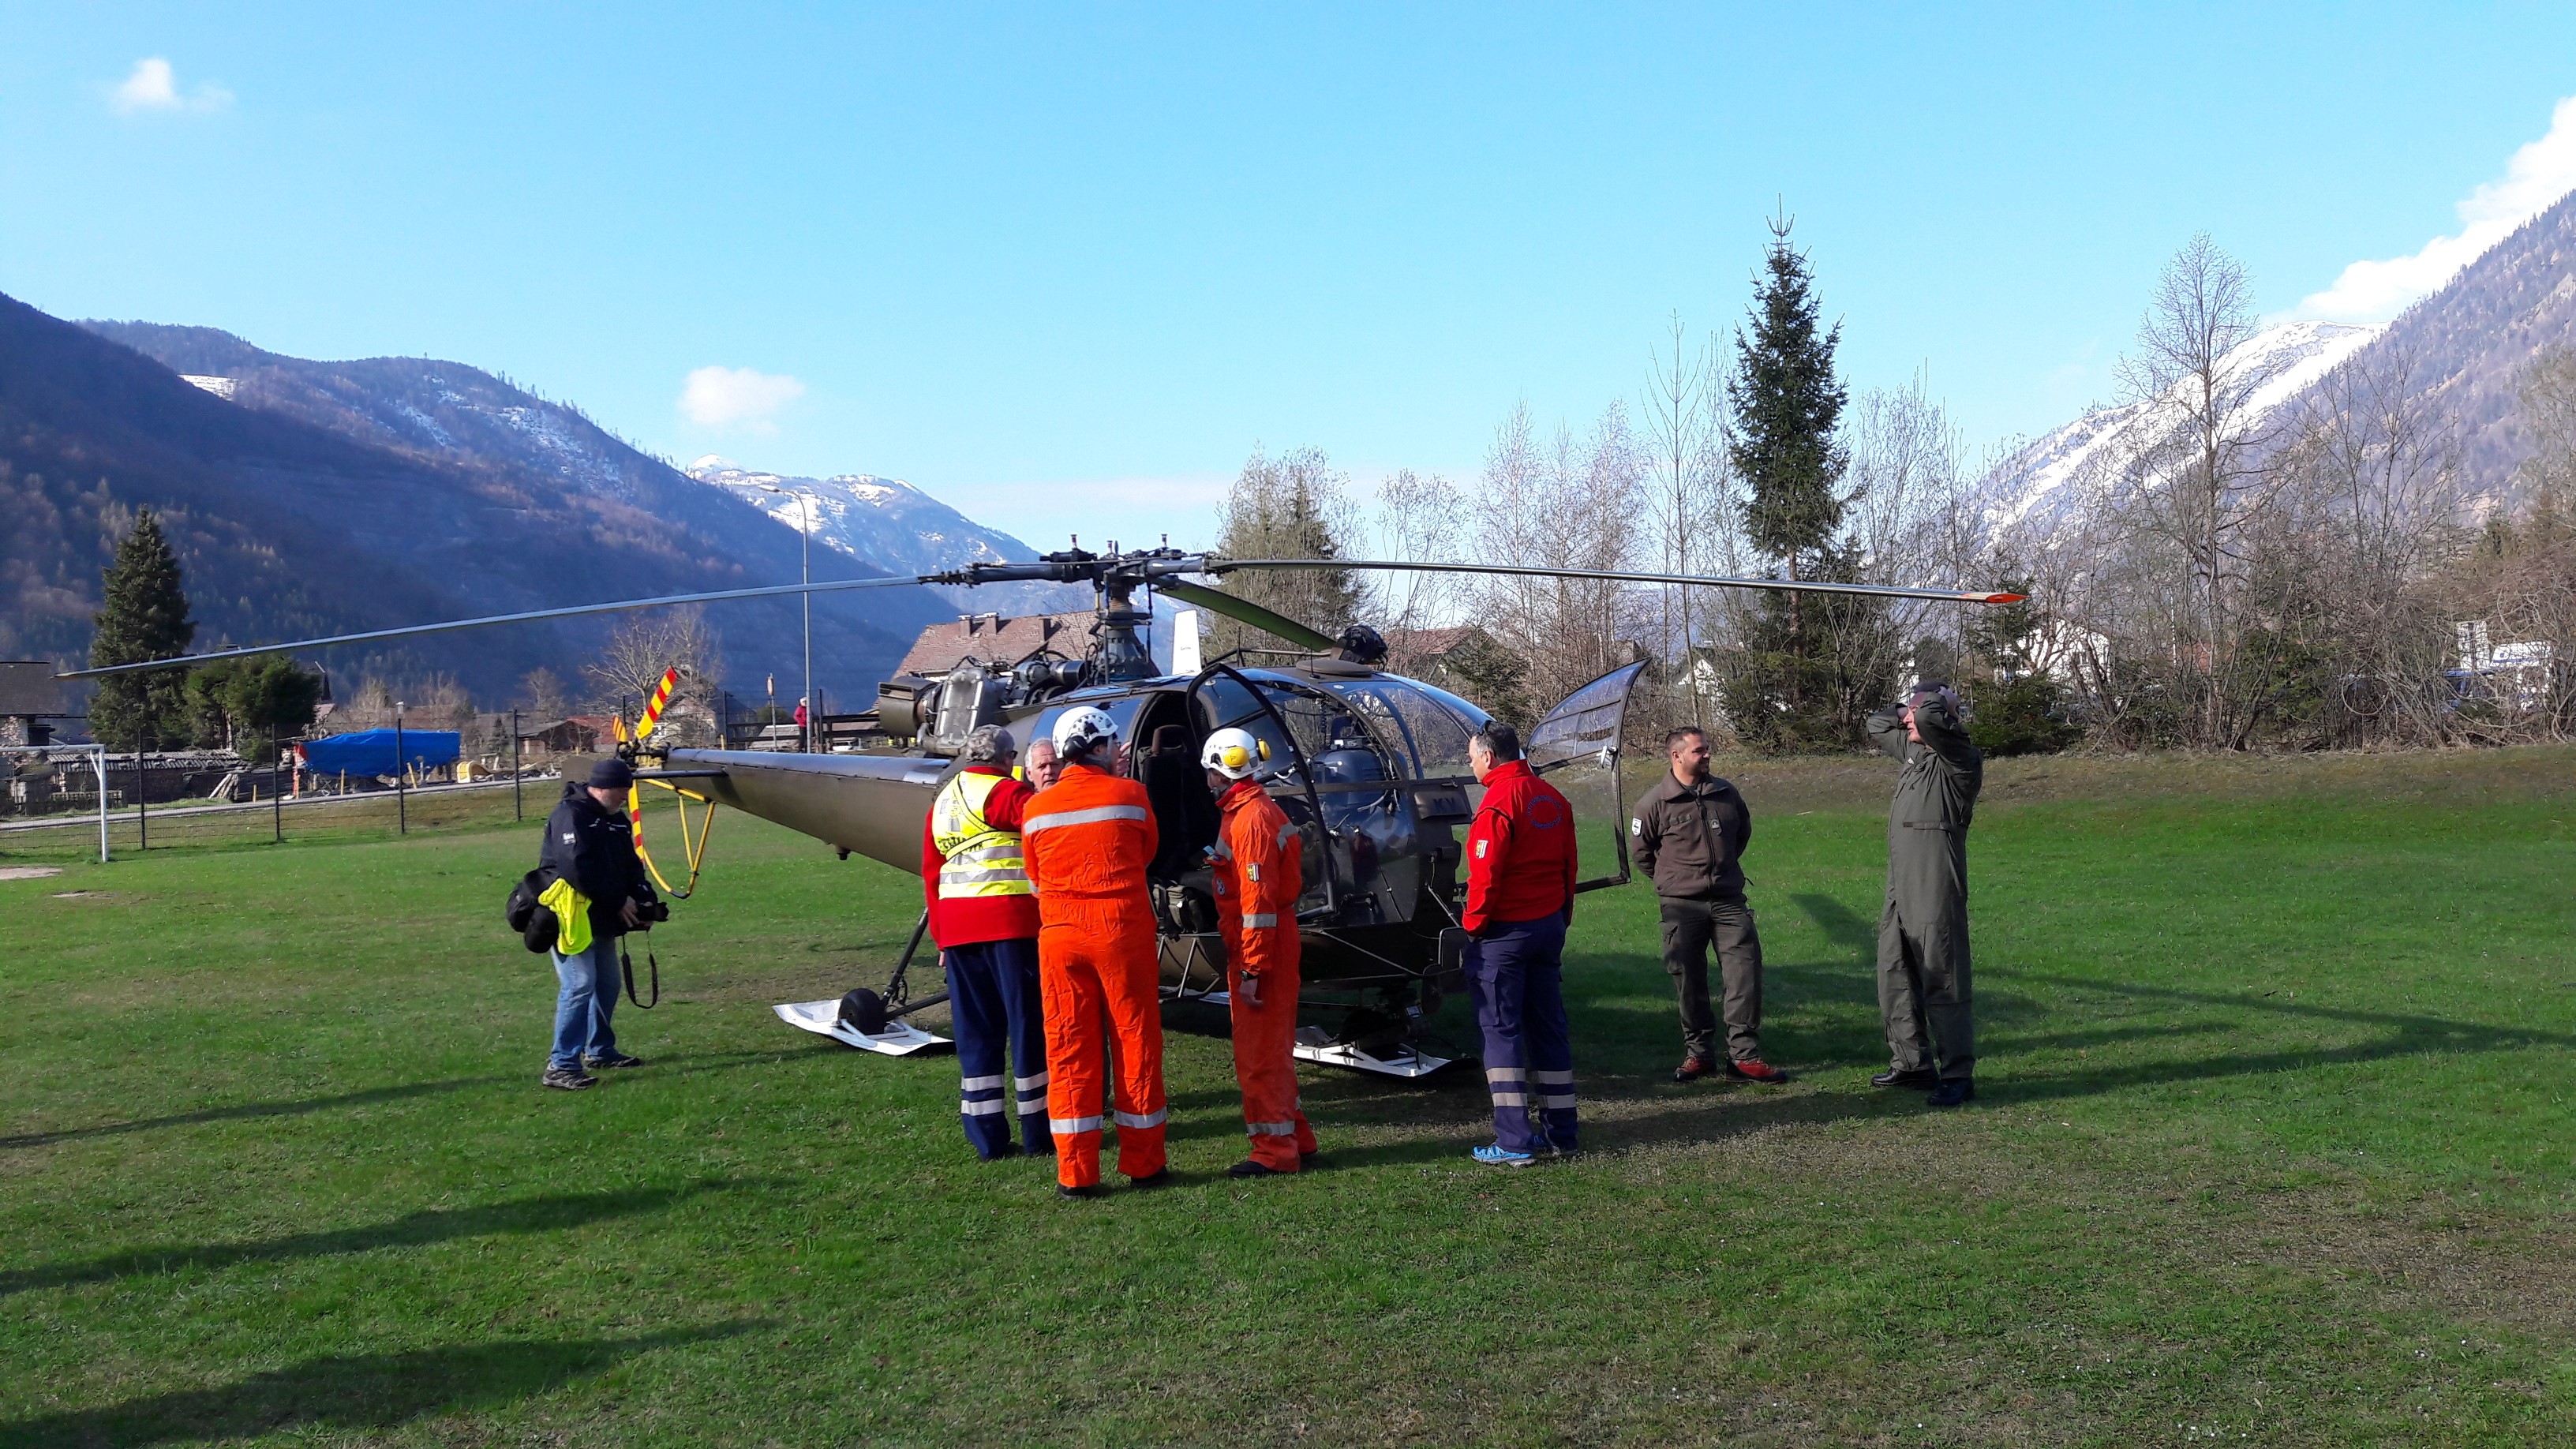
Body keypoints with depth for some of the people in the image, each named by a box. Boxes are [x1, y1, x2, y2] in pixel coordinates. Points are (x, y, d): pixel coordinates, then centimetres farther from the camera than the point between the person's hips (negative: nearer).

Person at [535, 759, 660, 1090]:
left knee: (607, 984, 15)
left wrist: (644, 897, -3)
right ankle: (561, 1066, -13)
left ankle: (600, 1051, 30)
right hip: (571, 915, -9)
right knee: (579, 986, -15)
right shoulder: (571, 815, -15)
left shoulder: (616, 820, 14)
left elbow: (630, 864, 16)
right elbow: (578, 868, -24)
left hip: (601, 919, 10)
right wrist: (619, 901, -19)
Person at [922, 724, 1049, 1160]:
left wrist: (941, 935, 21)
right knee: (1029, 1024, 2)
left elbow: (931, 874, 19)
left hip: (957, 928, 7)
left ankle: (987, 1137, 10)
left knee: (975, 1031, 9)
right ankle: (1037, 1132, 6)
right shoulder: (1006, 793, -5)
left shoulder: (941, 803, 18)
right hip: (1011, 923, -7)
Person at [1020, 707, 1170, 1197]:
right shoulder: (1129, 794, -4)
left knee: (1068, 1049, 7)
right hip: (1124, 932, -2)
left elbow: (1035, 876, 12)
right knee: (1137, 1042, 8)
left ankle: (1076, 1172, 9)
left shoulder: (1036, 808, 3)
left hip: (1060, 936, 2)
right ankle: (1143, 1165, 15)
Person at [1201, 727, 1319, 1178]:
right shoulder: (1255, 811, 15)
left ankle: (1274, 1150, 3)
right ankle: (1295, 1139, 27)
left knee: (1260, 1051, -4)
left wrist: (1251, 971, -22)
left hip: (1260, 949, -11)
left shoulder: (1251, 819, -18)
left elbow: (1259, 900, -22)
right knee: (1270, 1047, 18)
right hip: (1271, 945, 11)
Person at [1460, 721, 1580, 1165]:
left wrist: (1472, 923, -7)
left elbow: (1486, 875, -20)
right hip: (1550, 925, 8)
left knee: (1501, 1031, -1)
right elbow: (1568, 865, 13)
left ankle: (1515, 1142, -3)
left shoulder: (1498, 803, -17)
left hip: (1505, 931, -8)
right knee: (1548, 1026, 14)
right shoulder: (1552, 798, 9)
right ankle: (1562, 1132, 18)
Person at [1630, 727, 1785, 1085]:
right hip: (1681, 907, -2)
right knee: (1689, 983, 4)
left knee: (1746, 974, -4)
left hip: (1729, 901, 3)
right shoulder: (1655, 801, -6)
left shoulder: (1726, 793, 6)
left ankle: (1744, 1056, 2)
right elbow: (1641, 850, 7)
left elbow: (1743, 832, 24)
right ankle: (1699, 1053, 17)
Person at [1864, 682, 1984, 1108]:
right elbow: (1877, 725, 31)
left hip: (1936, 897, -9)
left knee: (1942, 986, -5)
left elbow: (1930, 719, -28)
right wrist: (1906, 710, 18)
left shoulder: (1961, 760, -11)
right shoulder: (1915, 751, 14)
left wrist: (1930, 707, -7)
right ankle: (1913, 1063, 26)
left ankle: (1958, 1075, 1)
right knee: (1895, 979, 16)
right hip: (1899, 893, 9)